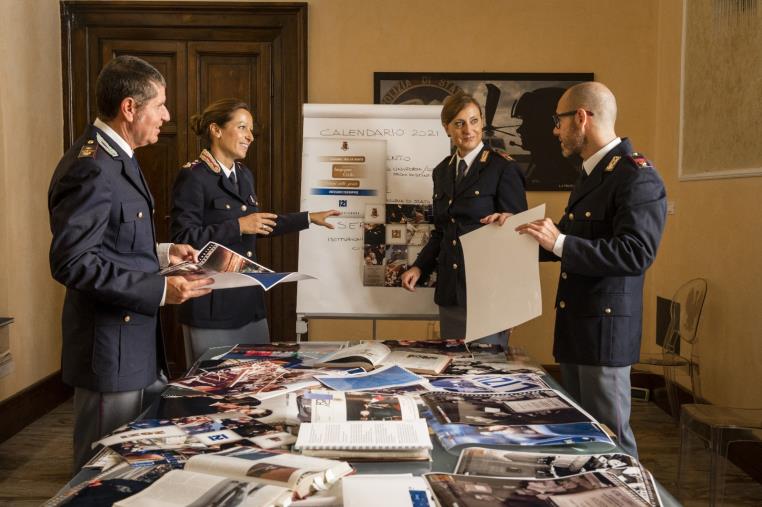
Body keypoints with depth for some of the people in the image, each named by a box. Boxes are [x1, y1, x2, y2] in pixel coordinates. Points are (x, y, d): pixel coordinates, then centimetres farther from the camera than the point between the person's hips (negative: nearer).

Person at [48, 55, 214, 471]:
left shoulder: (115, 158, 12)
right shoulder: (91, 169, -20)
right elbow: (71, 261, -24)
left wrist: (161, 254, 8)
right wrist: (159, 289, -24)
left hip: (138, 347, 10)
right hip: (111, 354, -10)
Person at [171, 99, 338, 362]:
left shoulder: (244, 175, 12)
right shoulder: (193, 177, -11)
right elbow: (183, 239, -17)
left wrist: (309, 218, 25)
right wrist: (238, 227, -19)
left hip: (250, 302, 7)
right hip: (213, 306, -7)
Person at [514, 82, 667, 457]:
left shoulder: (636, 176, -15)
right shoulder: (591, 174, 16)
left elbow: (636, 253, -24)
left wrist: (559, 242, -26)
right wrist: (526, 233, 14)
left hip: (604, 326, -10)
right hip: (575, 326, 10)